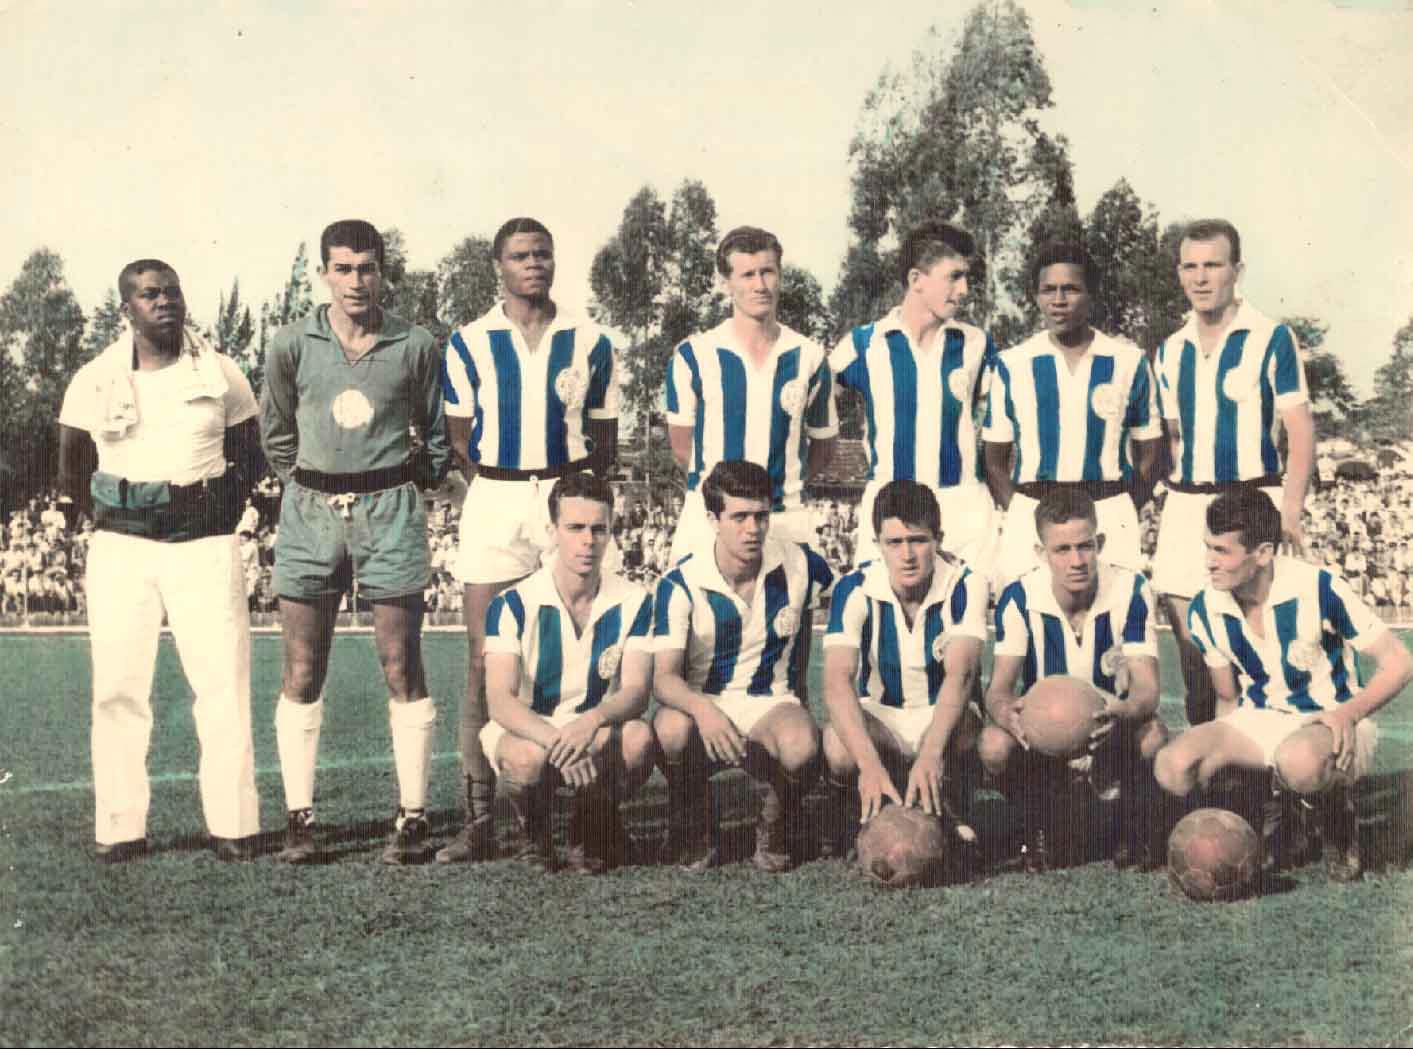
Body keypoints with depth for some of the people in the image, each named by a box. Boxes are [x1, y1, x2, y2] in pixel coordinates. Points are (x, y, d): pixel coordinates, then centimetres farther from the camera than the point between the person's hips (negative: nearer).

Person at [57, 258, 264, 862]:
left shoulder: (221, 376, 5)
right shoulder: (93, 381, 5)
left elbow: (249, 460, 15)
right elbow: (71, 474, 16)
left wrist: (219, 514, 6)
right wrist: (106, 518, 12)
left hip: (206, 546, 0)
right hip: (120, 547, 1)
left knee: (224, 682, -6)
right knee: (118, 688, -2)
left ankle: (233, 824, -1)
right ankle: (121, 829, 4)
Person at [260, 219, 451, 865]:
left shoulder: (414, 346, 2)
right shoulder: (293, 345, 5)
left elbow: (436, 430, 14)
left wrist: (414, 485, 9)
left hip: (389, 511, -1)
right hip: (309, 514, 2)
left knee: (402, 671, -3)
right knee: (301, 674, 2)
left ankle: (412, 819, 3)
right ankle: (300, 820, 9)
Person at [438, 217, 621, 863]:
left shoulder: (589, 342, 8)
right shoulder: (468, 344, 7)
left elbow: (604, 441, 12)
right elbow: (460, 440, 9)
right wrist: (504, 492, 2)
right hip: (493, 503, 0)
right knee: (484, 663, -3)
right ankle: (478, 819, 1)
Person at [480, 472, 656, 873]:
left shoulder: (633, 602, -3)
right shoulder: (513, 604, -10)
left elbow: (636, 691, -13)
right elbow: (500, 701, -20)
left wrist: (592, 721, -36)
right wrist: (557, 740, -39)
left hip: (599, 737, 2)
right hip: (526, 733, -2)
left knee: (638, 738, -32)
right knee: (527, 757, -37)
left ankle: (588, 832, -2)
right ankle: (533, 835, 0)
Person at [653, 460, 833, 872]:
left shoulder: (799, 565, -5)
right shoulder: (680, 585, -13)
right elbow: (664, 675, -21)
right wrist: (702, 709, -43)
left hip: (772, 705, 1)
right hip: (703, 704, -1)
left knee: (801, 744, -36)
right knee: (672, 728, -38)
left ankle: (775, 834, 0)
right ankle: (694, 838, -6)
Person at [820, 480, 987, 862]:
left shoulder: (966, 586, -17)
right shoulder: (855, 589, -18)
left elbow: (959, 673, -32)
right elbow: (837, 680, -30)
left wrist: (931, 754, -49)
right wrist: (869, 764, -46)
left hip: (943, 716, 0)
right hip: (877, 716, 0)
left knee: (964, 727, -36)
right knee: (838, 749, -34)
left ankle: (955, 820, -6)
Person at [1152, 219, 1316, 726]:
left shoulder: (1272, 338, -3)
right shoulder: (1171, 350, 13)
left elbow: (1300, 428, -7)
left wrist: (1290, 510, -17)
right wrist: (1176, 495, 9)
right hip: (1184, 508, 5)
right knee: (1190, 642, 6)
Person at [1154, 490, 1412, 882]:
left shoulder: (1320, 590, -17)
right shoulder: (1206, 610, -3)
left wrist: (1349, 713, -26)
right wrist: (1223, 749, -3)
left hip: (1332, 725, -4)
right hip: (1258, 725, 4)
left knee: (1300, 762, -42)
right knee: (1173, 766, -25)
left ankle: (1339, 814, -5)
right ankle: (1266, 818, 3)